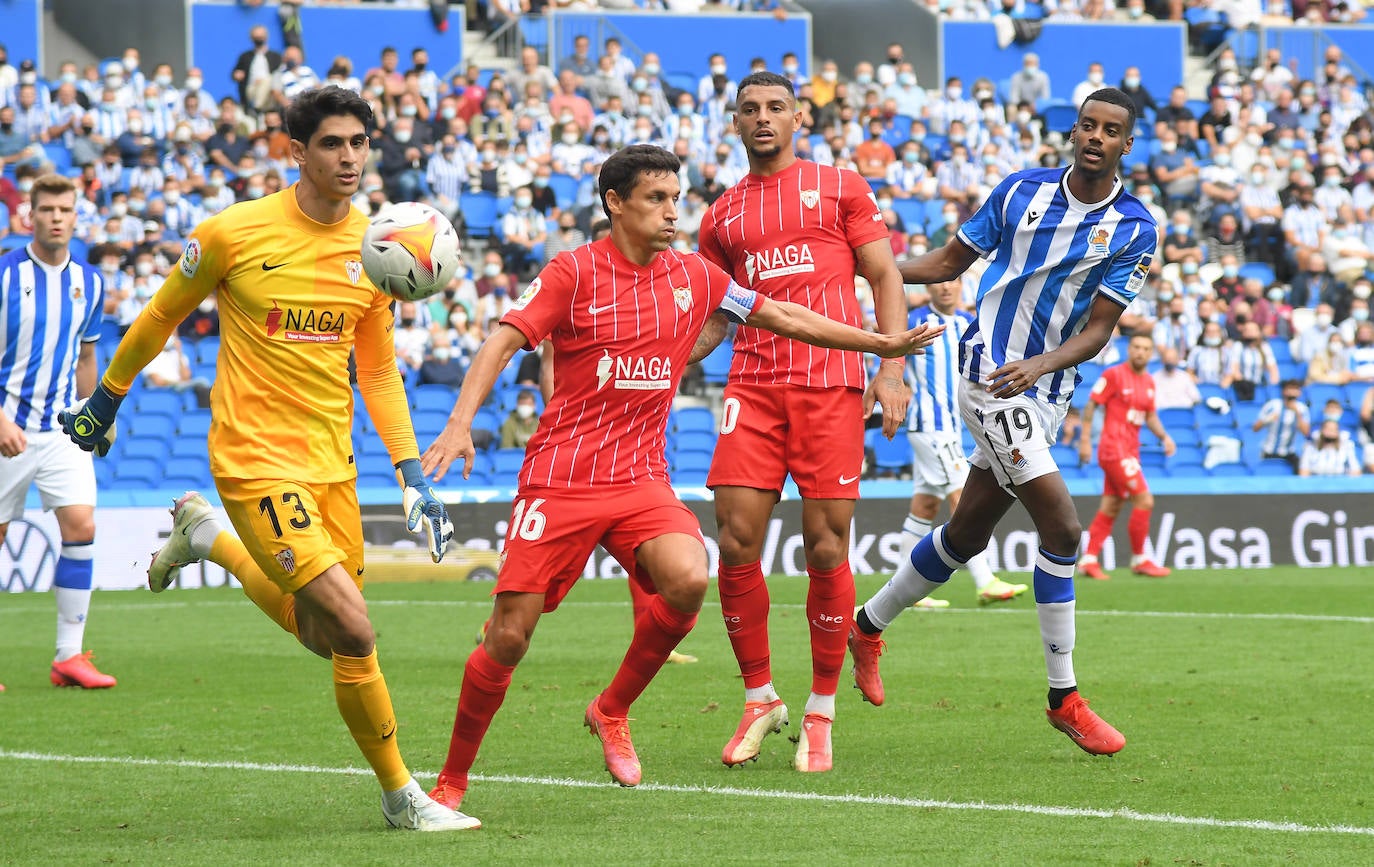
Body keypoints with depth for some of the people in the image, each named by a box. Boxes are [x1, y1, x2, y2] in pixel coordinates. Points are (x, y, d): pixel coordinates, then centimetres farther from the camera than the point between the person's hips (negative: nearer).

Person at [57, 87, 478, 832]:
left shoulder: (374, 247, 4)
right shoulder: (233, 233, -10)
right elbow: (160, 318, 6)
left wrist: (412, 473, 6)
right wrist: (103, 402, 15)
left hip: (332, 460, 6)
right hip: (255, 457, -6)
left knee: (326, 639, 12)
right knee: (353, 632, -16)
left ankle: (209, 539, 35)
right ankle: (400, 796, 2)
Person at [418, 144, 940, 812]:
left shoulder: (693, 276, 9)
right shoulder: (575, 272, -4)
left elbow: (782, 316, 18)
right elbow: (504, 340, -11)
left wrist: (882, 344, 19)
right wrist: (460, 422, -25)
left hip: (640, 477, 4)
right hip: (561, 477, -3)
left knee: (688, 581, -25)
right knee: (509, 637, -8)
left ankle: (612, 711, -1)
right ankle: (452, 778, 12)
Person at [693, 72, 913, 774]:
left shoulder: (839, 188, 10)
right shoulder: (722, 217, 18)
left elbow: (885, 278, 7)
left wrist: (892, 370, -5)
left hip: (831, 382, -3)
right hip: (753, 386, 3)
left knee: (826, 547, -5)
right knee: (736, 542, -8)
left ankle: (821, 713, 6)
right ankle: (760, 699, 8)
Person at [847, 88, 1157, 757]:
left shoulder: (1134, 229, -1)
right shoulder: (1022, 190, -1)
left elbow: (1098, 330, -5)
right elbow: (951, 262, 11)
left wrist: (1039, 365, -23)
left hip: (1046, 393, 4)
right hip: (989, 375, -4)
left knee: (968, 533, 14)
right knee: (1062, 526, -15)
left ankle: (868, 625, 37)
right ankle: (1063, 696, -8)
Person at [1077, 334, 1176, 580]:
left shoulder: (1148, 382, 13)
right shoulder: (1114, 374, -8)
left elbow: (1150, 416, 20)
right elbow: (1090, 405, -7)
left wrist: (1164, 436, 3)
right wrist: (1085, 439, -12)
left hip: (1130, 450, 8)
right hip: (1115, 447, -8)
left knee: (1110, 508, 9)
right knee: (1144, 500, -13)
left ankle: (1089, 559, 13)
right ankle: (1139, 559, -3)